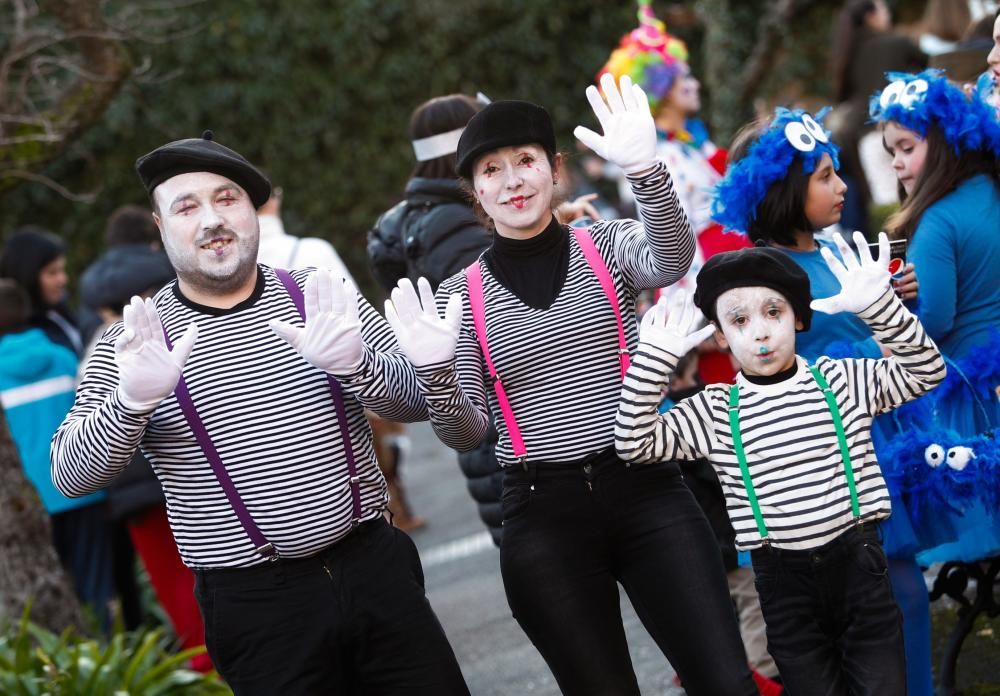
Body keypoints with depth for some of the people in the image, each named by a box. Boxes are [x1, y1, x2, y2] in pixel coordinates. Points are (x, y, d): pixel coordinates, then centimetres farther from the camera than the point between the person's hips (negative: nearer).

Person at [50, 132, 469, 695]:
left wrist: (358, 364, -22)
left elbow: (419, 398, -1)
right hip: (254, 603, -2)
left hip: (374, 565, 2)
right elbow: (71, 476, -7)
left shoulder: (322, 302, 3)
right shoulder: (134, 344, -2)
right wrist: (131, 402, -27)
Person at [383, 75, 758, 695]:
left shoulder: (606, 245, 4)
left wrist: (646, 170, -38)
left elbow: (671, 261, -20)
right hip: (542, 517, 1)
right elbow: (466, 434, 2)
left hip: (645, 489, 0)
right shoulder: (460, 295, 5)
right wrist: (436, 370, -18)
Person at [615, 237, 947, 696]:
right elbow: (634, 445, -3)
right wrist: (655, 358, -11)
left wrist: (878, 306, -18)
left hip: (858, 565, 0)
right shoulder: (715, 411, 1)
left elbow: (927, 371, -4)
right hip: (782, 581, 1)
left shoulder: (843, 380, 1)